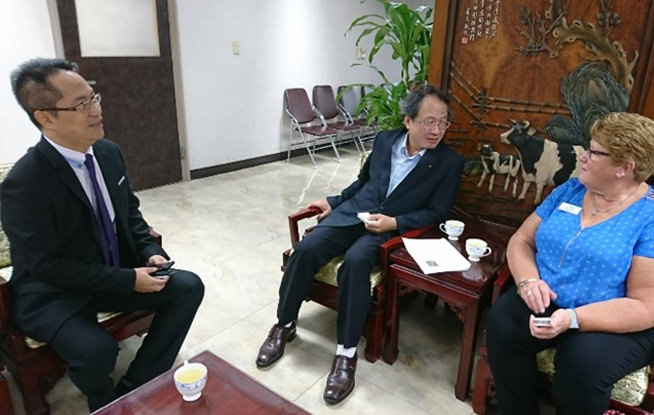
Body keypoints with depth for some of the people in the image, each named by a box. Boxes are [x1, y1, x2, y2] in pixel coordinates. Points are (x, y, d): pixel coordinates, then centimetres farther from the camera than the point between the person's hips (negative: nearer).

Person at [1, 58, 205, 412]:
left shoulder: (108, 152, -3)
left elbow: (130, 212, 10)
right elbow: (49, 266, -21)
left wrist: (150, 252, -8)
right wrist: (128, 280, -22)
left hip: (115, 272, 7)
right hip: (53, 293, -6)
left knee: (188, 287, -8)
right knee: (96, 349, -32)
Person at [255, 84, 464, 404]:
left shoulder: (450, 162, -2)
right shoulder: (385, 140, 9)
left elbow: (436, 213, -3)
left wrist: (394, 222, -16)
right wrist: (334, 201, 14)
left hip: (389, 230, -3)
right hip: (352, 213, 4)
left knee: (355, 261, -35)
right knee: (306, 248, -21)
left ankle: (347, 352, -22)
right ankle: (284, 325, 1)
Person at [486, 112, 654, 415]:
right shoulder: (570, 189, 5)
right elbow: (520, 240, 6)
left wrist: (573, 318, -31)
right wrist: (528, 280, -16)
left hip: (617, 325, -4)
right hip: (546, 303, 4)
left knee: (583, 360, -33)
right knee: (501, 321, -24)